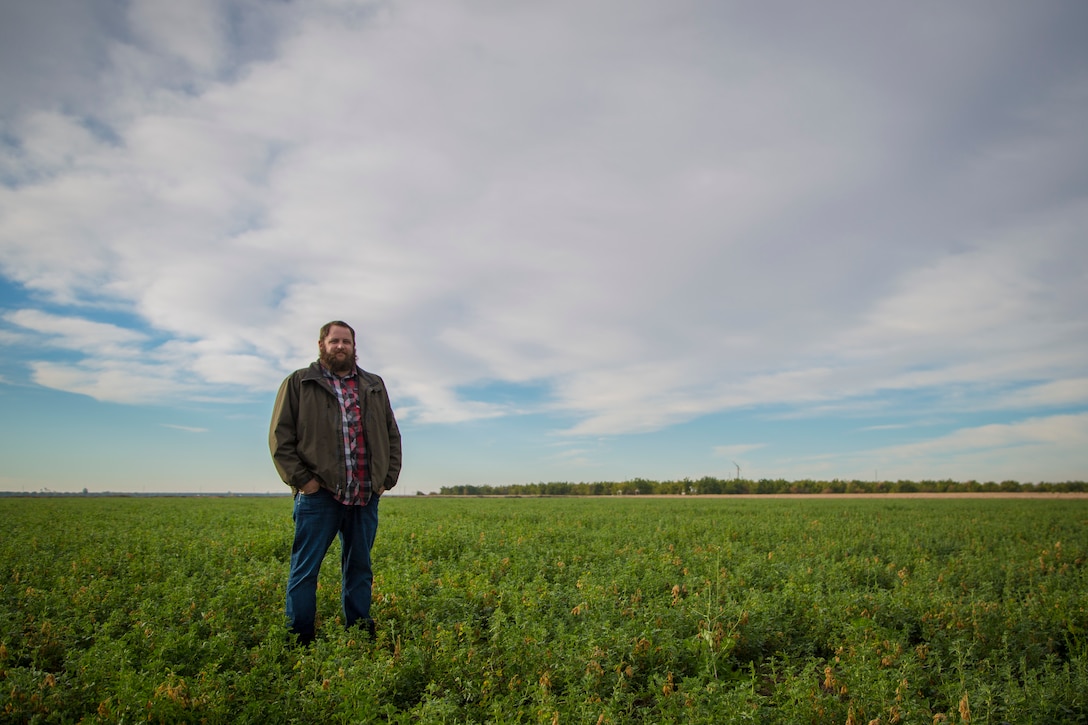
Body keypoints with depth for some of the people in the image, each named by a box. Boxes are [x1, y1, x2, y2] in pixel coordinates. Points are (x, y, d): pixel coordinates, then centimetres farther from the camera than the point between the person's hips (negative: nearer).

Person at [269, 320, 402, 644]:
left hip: (366, 496, 4)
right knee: (305, 569, 1)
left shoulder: (374, 387, 16)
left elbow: (392, 435, 17)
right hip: (319, 494, -3)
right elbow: (280, 436, -1)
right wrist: (301, 479, -9)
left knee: (359, 569, 12)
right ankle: (299, 643, 12)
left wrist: (388, 479, 7)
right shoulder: (299, 383, 5)